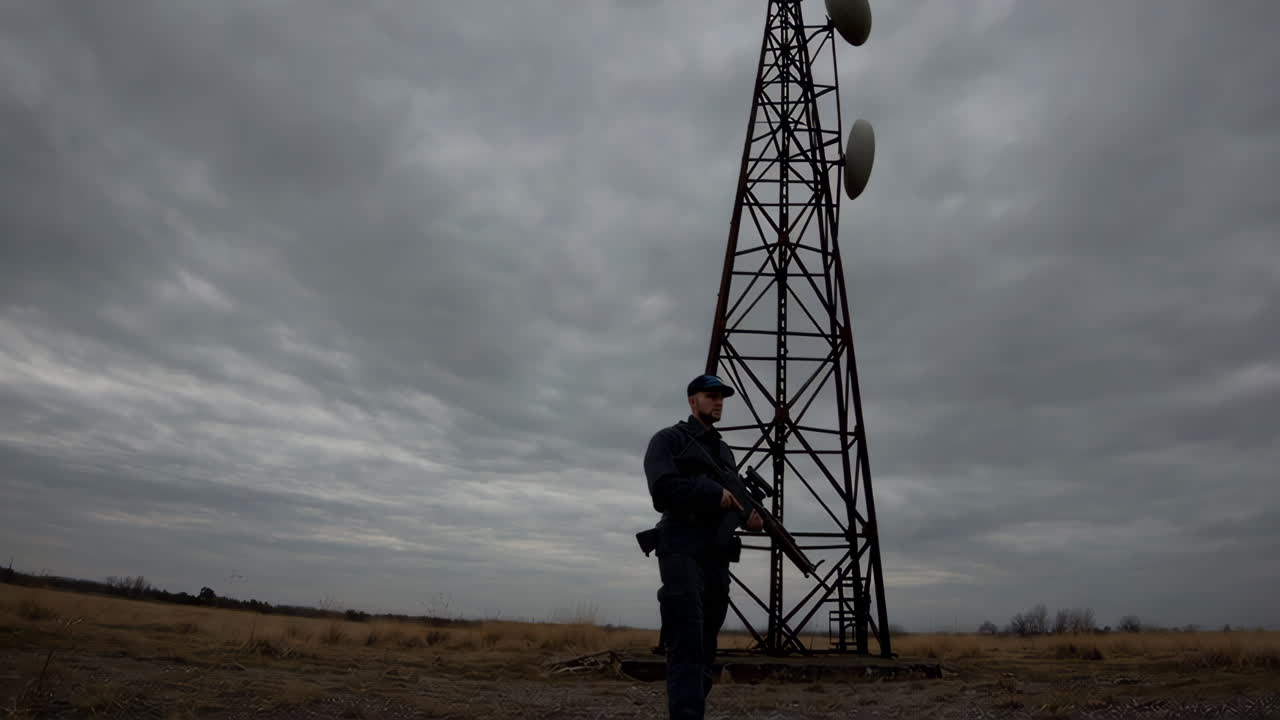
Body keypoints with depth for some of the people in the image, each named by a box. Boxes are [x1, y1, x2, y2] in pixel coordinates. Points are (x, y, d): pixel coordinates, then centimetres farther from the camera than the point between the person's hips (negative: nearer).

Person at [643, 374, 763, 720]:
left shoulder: (724, 451, 24)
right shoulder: (669, 439, 2)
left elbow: (731, 499, 19)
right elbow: (663, 489, -14)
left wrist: (748, 514, -4)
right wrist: (715, 493, -17)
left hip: (717, 556, 7)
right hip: (682, 551, -7)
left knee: (706, 647, 9)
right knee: (686, 645, -16)